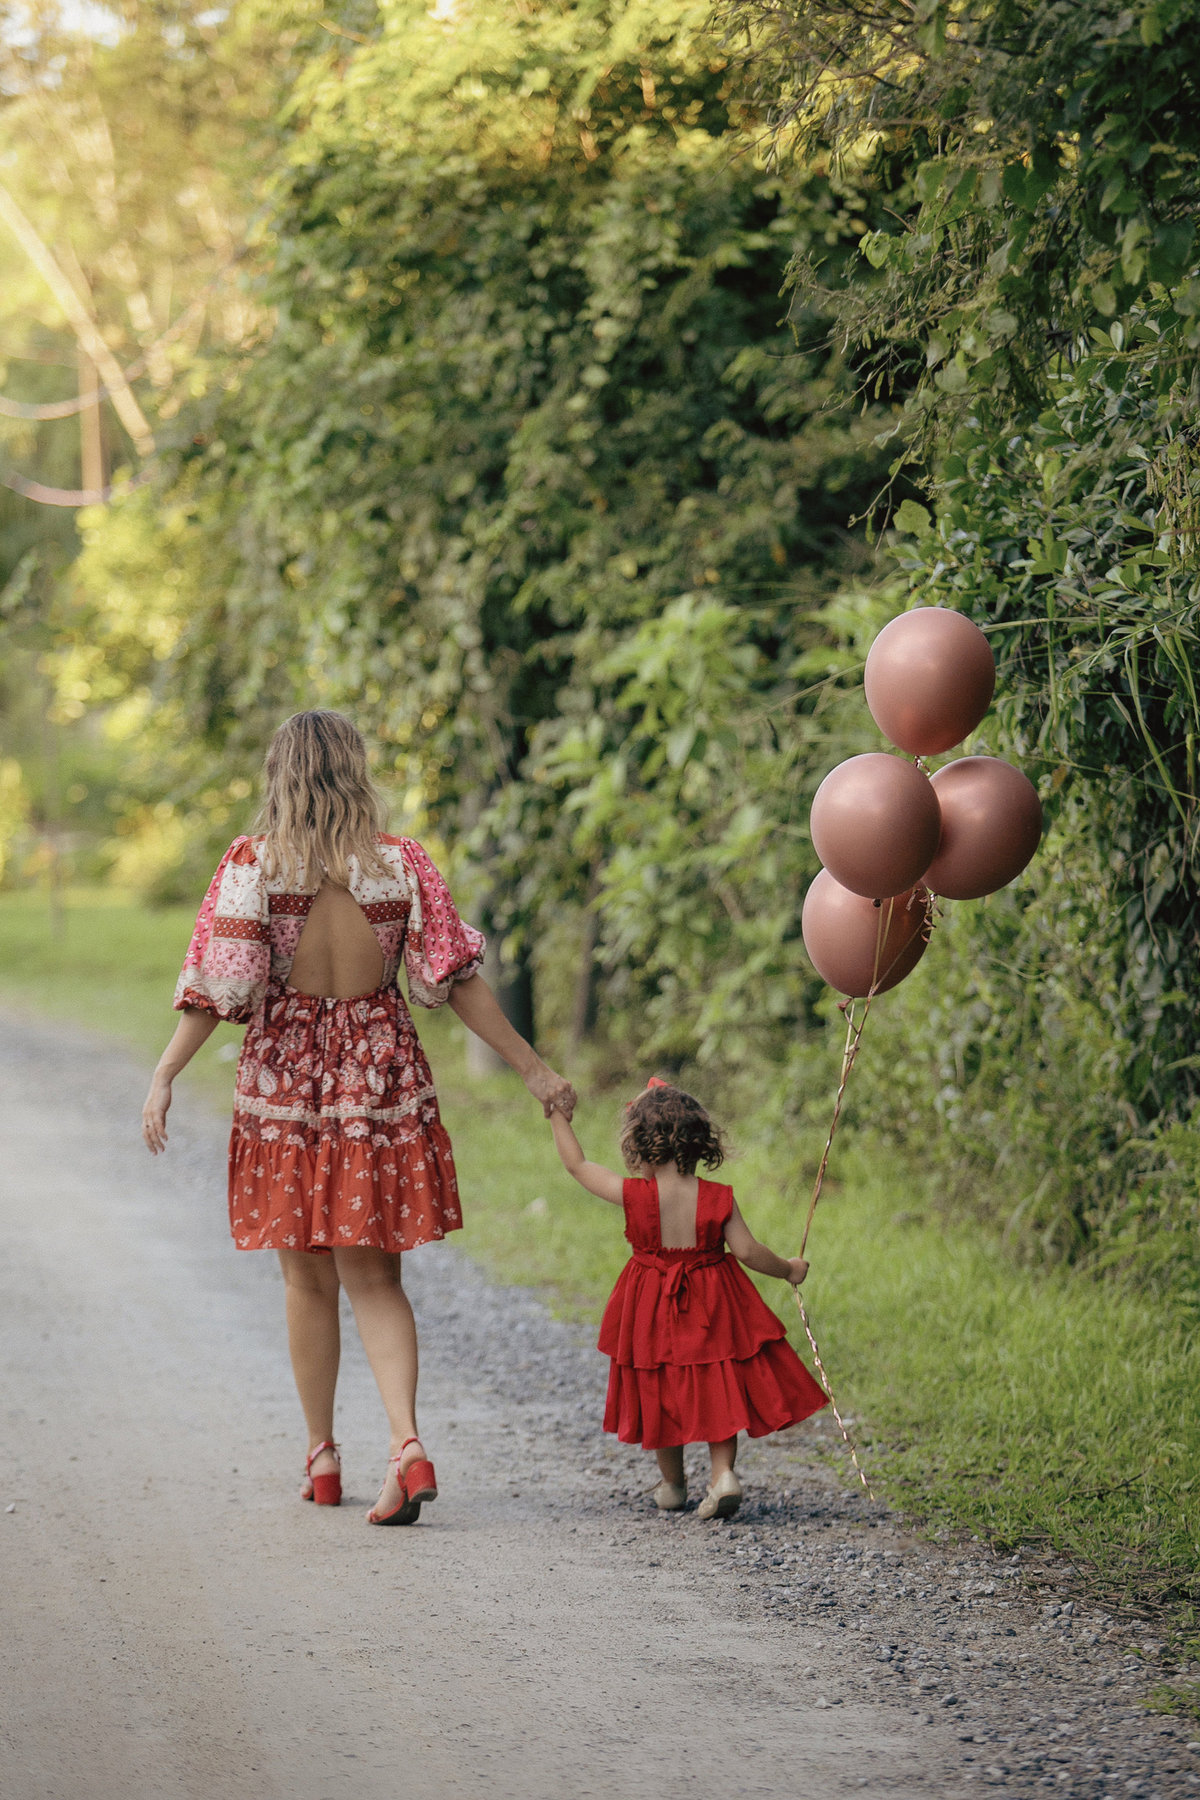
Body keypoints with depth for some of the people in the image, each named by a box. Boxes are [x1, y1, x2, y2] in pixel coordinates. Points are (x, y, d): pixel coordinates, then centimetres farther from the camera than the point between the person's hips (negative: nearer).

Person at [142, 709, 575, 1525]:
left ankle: (322, 1458, 24)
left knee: (308, 1278, 13)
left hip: (287, 1077, -1)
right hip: (383, 1078, 1)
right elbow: (456, 979, -3)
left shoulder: (253, 865, -7)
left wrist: (164, 1076, -7)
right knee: (374, 1276, 6)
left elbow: (217, 987, -12)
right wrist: (532, 1067, 4)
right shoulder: (402, 864, -4)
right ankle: (407, 1443, -14)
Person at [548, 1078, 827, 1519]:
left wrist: (559, 1117, 10)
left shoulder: (633, 1196, -15)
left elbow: (577, 1164, -4)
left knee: (661, 1394, 16)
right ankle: (723, 1473, -4)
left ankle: (672, 1484, 27)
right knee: (718, 1392, 13)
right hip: (711, 1307, 1)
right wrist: (788, 1269, 11)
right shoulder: (718, 1199, -11)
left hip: (654, 1310, -1)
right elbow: (748, 1251, -7)